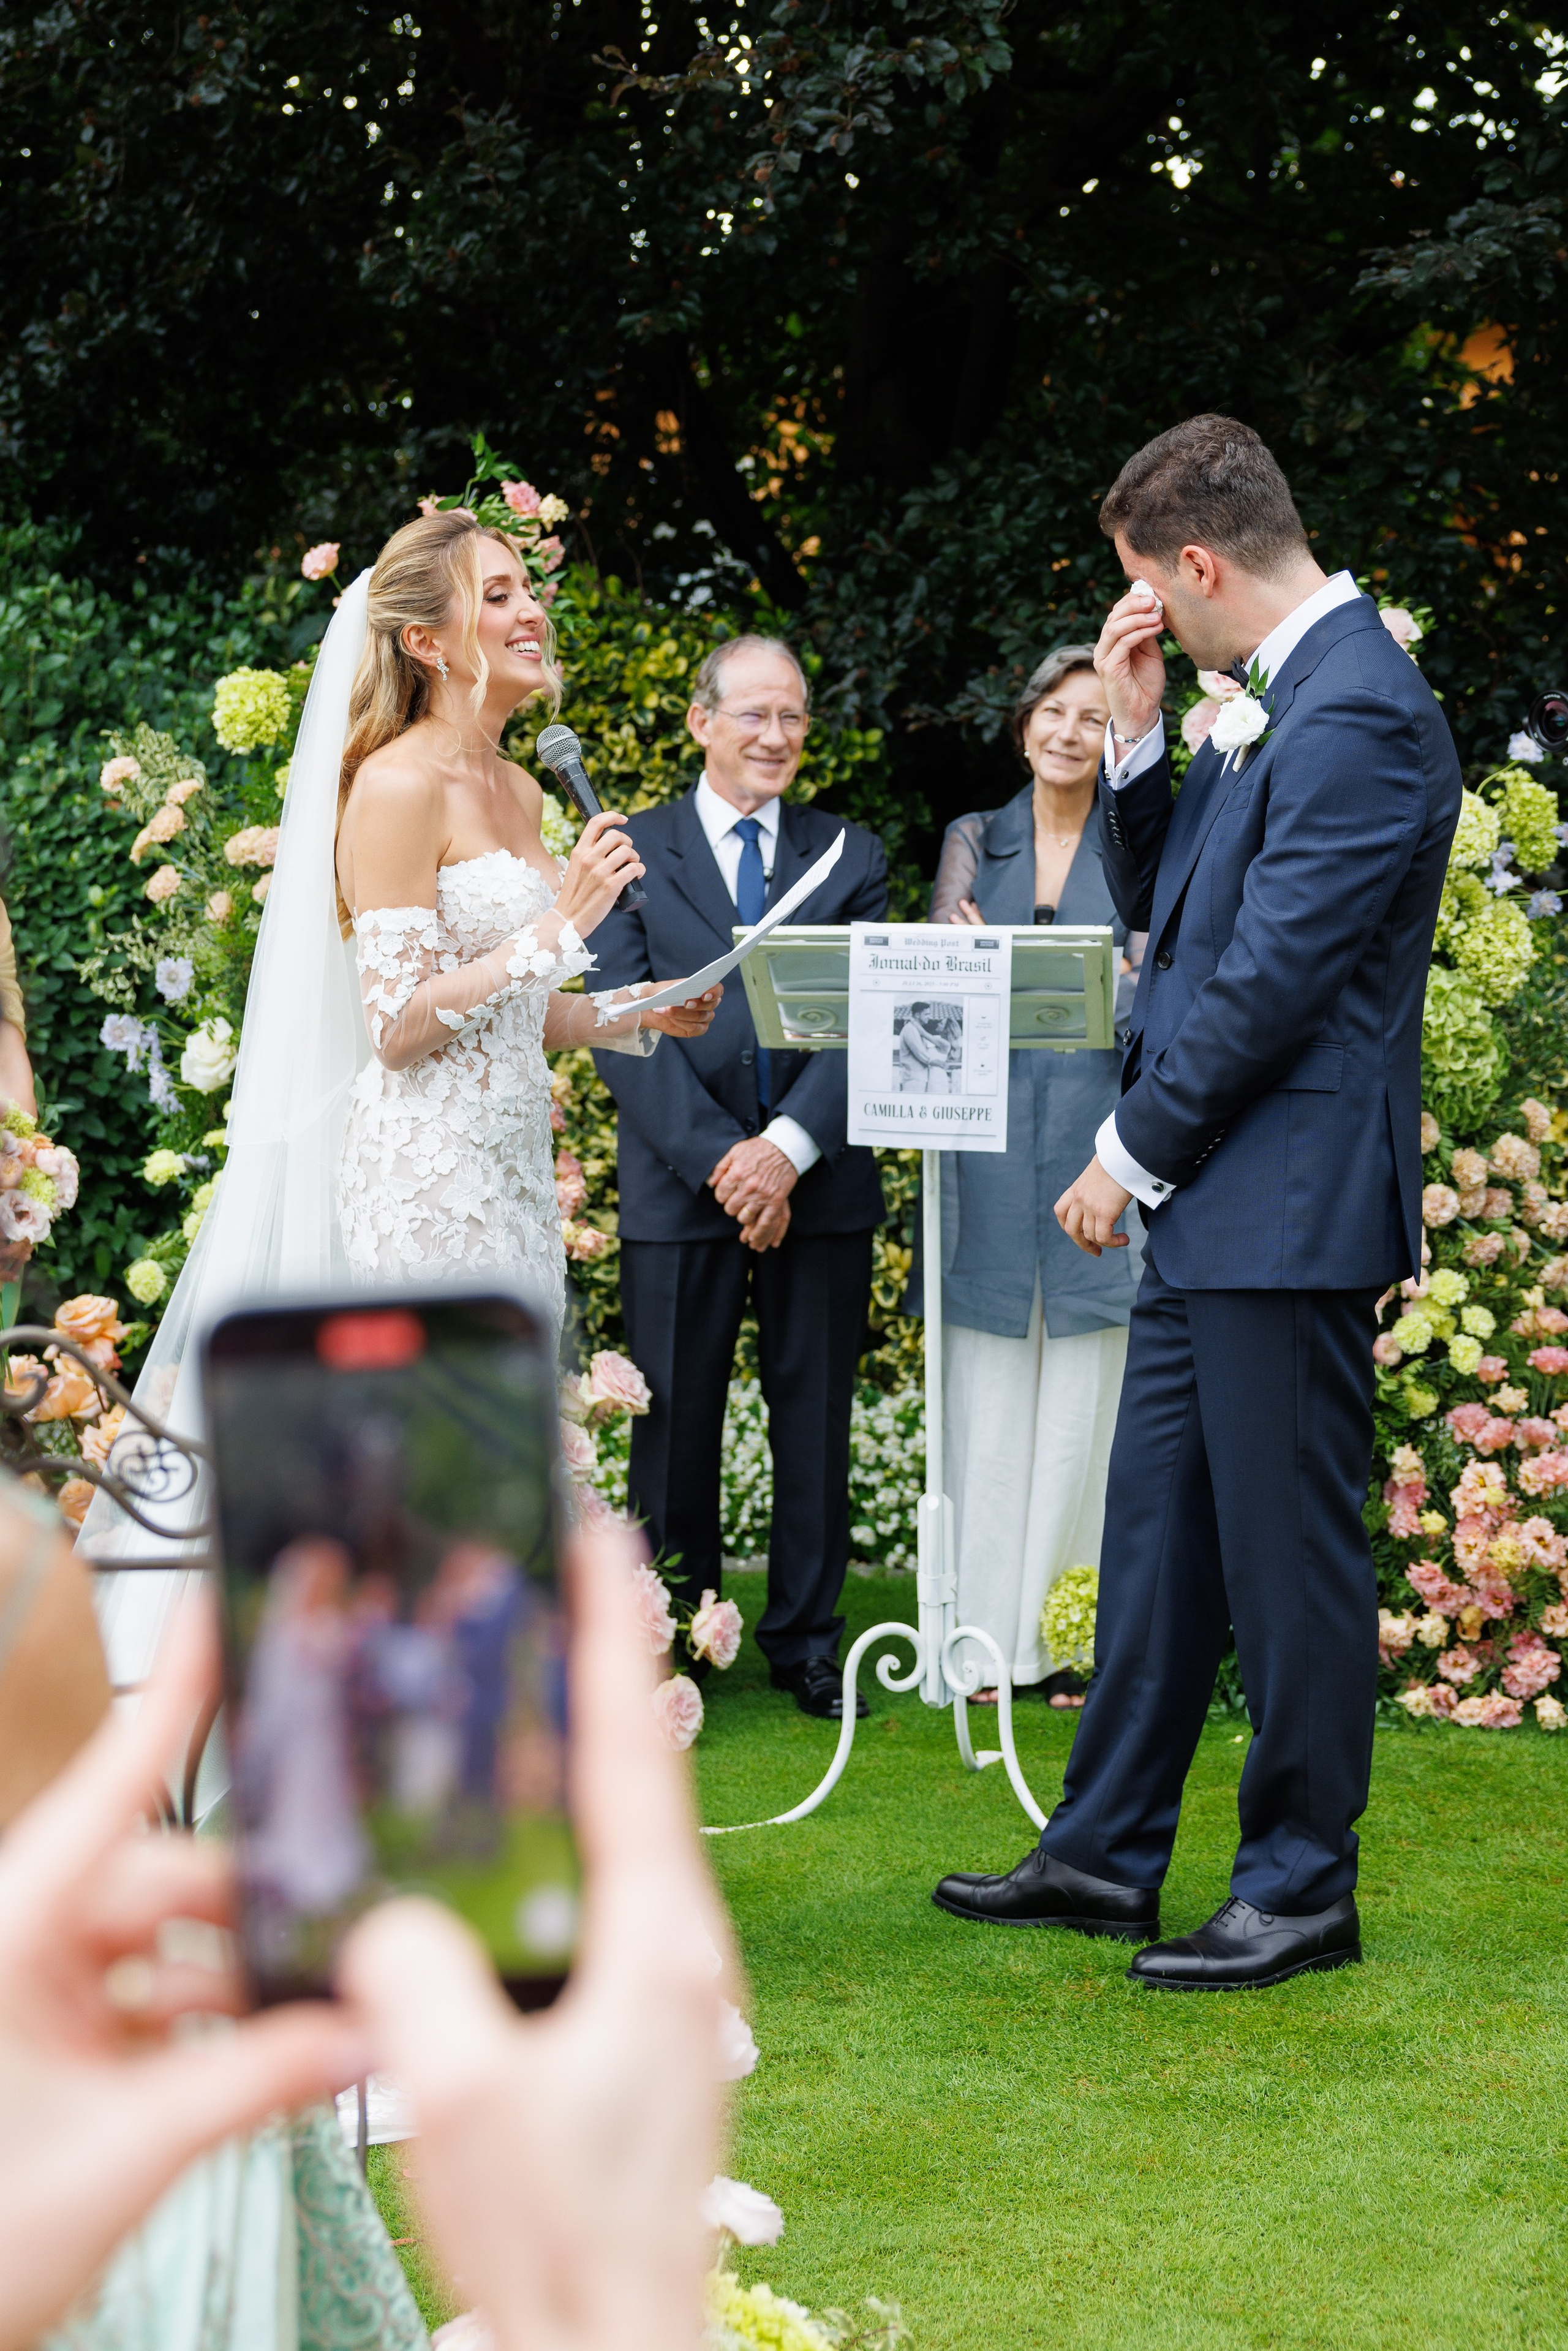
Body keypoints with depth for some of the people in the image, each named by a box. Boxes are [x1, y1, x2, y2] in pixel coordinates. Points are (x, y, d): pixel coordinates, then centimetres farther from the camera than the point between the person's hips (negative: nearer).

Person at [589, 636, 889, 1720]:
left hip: (819, 1183, 2)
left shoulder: (852, 856, 9)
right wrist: (719, 1161, -15)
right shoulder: (632, 851, 4)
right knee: (674, 1424, 3)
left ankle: (807, 1641, 17)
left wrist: (788, 1148, -15)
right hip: (680, 1184, -1)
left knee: (816, 1420, 7)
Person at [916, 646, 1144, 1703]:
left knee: (1084, 1396, 0)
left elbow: (1145, 988, -3)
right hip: (987, 1134, 2)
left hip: (1095, 1132, -1)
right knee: (986, 1393, 1)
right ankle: (987, 1633, 6)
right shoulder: (975, 842, 13)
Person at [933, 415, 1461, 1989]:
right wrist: (1136, 738, 5)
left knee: (1291, 1548, 0)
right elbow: (1160, 909, 19)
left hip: (1291, 1207, -10)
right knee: (1157, 1531, 15)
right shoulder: (1273, 698, 15)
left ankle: (1302, 1887, 12)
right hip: (1209, 1206, 10)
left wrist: (1133, 1150, -12)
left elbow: (1273, 975, -21)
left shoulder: (1356, 717, -18)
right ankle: (1103, 1857, 25)